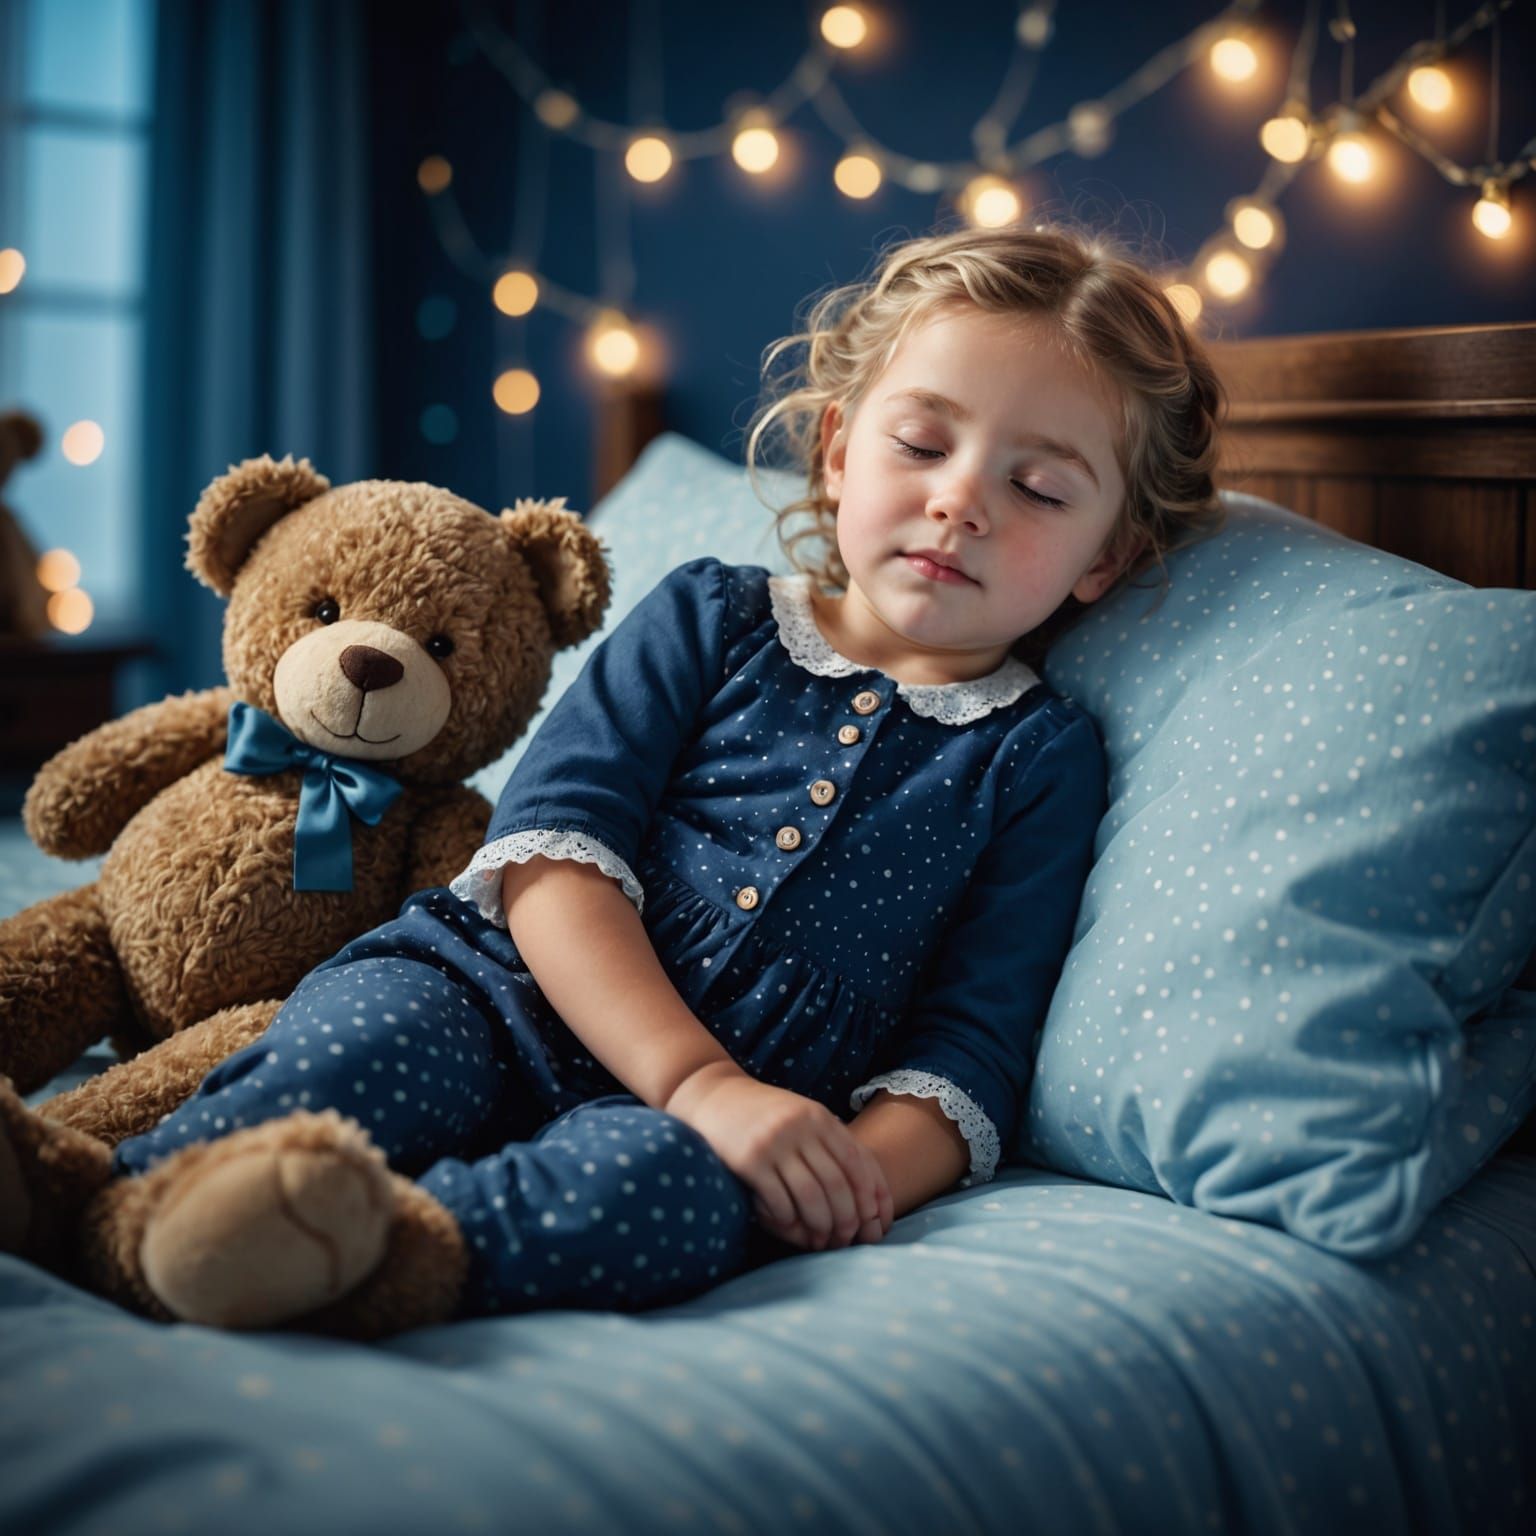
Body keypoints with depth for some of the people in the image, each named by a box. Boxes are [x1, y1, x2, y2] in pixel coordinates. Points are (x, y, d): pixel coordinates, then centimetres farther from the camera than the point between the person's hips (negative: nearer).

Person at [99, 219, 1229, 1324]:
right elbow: (552, 859, -2)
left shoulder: (1041, 759, 12)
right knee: (364, 1050, -33)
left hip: (744, 1120, -1)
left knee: (664, 1180, -37)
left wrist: (852, 1177, -19)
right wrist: (700, 1080, -17)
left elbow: (971, 1051, 5)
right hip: (493, 992, 2)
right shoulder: (710, 620, 12)